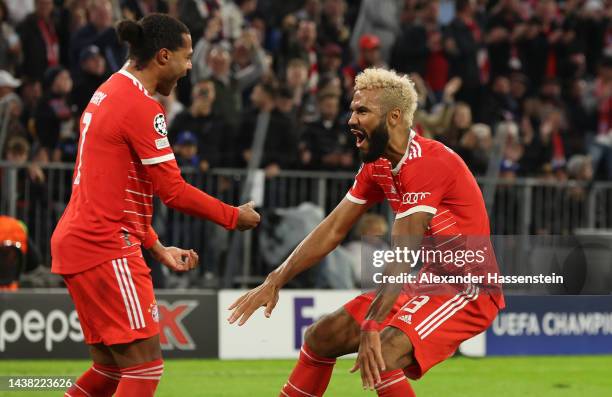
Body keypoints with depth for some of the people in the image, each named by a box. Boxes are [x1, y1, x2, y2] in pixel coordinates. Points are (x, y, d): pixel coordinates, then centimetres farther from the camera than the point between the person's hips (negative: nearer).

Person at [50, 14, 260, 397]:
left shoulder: (108, 94, 17)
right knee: (145, 365, -9)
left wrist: (157, 248, 20)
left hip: (75, 242, 10)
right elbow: (173, 191, -14)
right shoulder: (142, 107, -13)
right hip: (107, 249, -10)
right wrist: (235, 217, -1)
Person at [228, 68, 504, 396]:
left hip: (468, 288, -9)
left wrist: (371, 327, -32)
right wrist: (274, 282, 3)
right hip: (430, 281, 9)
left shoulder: (428, 163, -23)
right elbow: (332, 231, 10)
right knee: (320, 338, 9)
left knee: (382, 356, -30)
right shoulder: (377, 168, 5)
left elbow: (402, 258, -29)